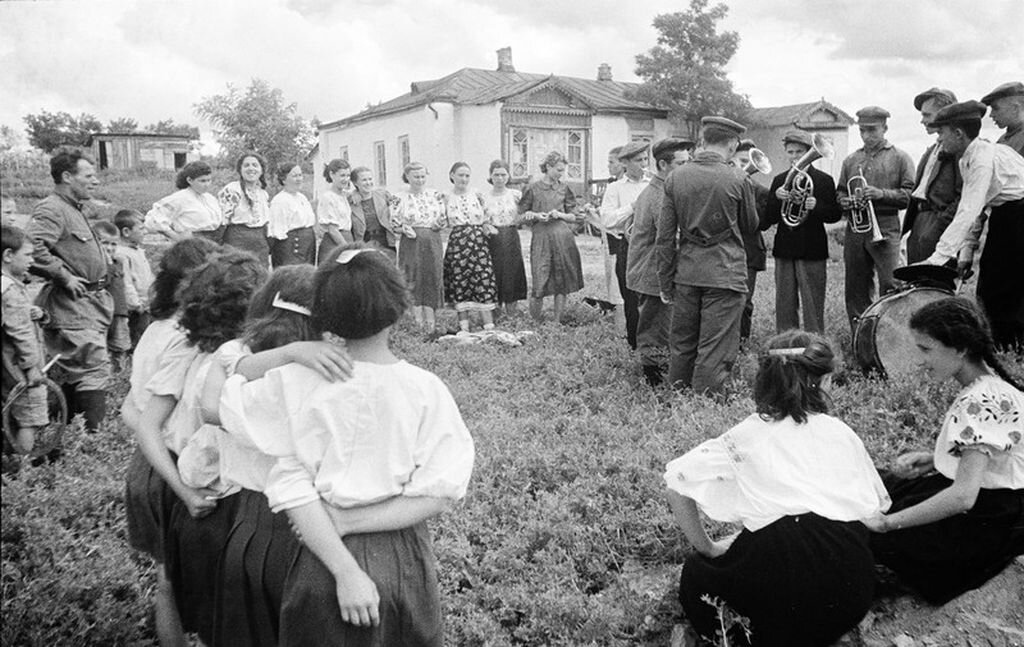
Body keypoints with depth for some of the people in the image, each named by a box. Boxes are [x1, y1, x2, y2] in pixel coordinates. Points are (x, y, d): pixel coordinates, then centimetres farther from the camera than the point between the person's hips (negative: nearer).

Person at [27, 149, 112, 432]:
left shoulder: (74, 209, 19)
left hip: (89, 302, 10)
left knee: (69, 372, 16)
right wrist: (65, 277, -21)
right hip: (72, 305, -10)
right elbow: (33, 249, -28)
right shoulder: (51, 209, -14)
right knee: (94, 366, -13)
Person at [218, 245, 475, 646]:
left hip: (322, 557, 1)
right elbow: (438, 493, -17)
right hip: (404, 559, 0)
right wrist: (352, 521, -14)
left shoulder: (295, 383, -14)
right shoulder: (426, 391, -15)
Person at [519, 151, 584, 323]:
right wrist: (536, 215, -11)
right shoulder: (533, 189, 2)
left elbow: (573, 217, 13)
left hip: (563, 238, 3)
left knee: (562, 282, 2)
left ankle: (557, 322, 12)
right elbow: (522, 215, 8)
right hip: (541, 237, -3)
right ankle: (534, 322, 9)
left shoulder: (564, 189, 10)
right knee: (539, 283, -8)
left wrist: (560, 214, -6)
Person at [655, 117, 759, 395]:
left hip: (686, 272, 4)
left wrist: (665, 283, 7)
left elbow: (664, 237, 1)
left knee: (681, 345, 16)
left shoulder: (675, 177, 0)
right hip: (725, 273, -4)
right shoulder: (737, 179, -8)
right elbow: (750, 225, 8)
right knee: (714, 352, 3)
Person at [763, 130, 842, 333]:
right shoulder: (779, 180, 11)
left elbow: (835, 215, -3)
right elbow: (768, 219, 4)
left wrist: (816, 206, -22)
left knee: (813, 307, -2)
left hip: (812, 252, -3)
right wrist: (776, 198, -14)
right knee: (784, 307, 7)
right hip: (784, 250, 3)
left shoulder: (824, 180, 2)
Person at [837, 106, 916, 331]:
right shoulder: (851, 160, 17)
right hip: (854, 229, 4)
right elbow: (840, 192, 22)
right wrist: (844, 201, -1)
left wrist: (881, 194, -17)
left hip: (885, 229, -4)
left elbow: (910, 195, -2)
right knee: (856, 289, 7)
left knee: (890, 285, -11)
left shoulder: (900, 158, 5)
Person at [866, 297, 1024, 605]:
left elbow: (963, 496, -33)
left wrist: (888, 522, -29)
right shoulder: (987, 384, 3)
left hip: (986, 522, -9)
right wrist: (933, 459, 1)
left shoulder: (981, 403, -28)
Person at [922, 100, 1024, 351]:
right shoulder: (966, 160, 5)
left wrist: (937, 258, -32)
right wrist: (966, 252, 1)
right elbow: (970, 210, 7)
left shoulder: (985, 158, -23)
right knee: (988, 293, 8)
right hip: (1002, 220, 9)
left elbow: (968, 213, -30)